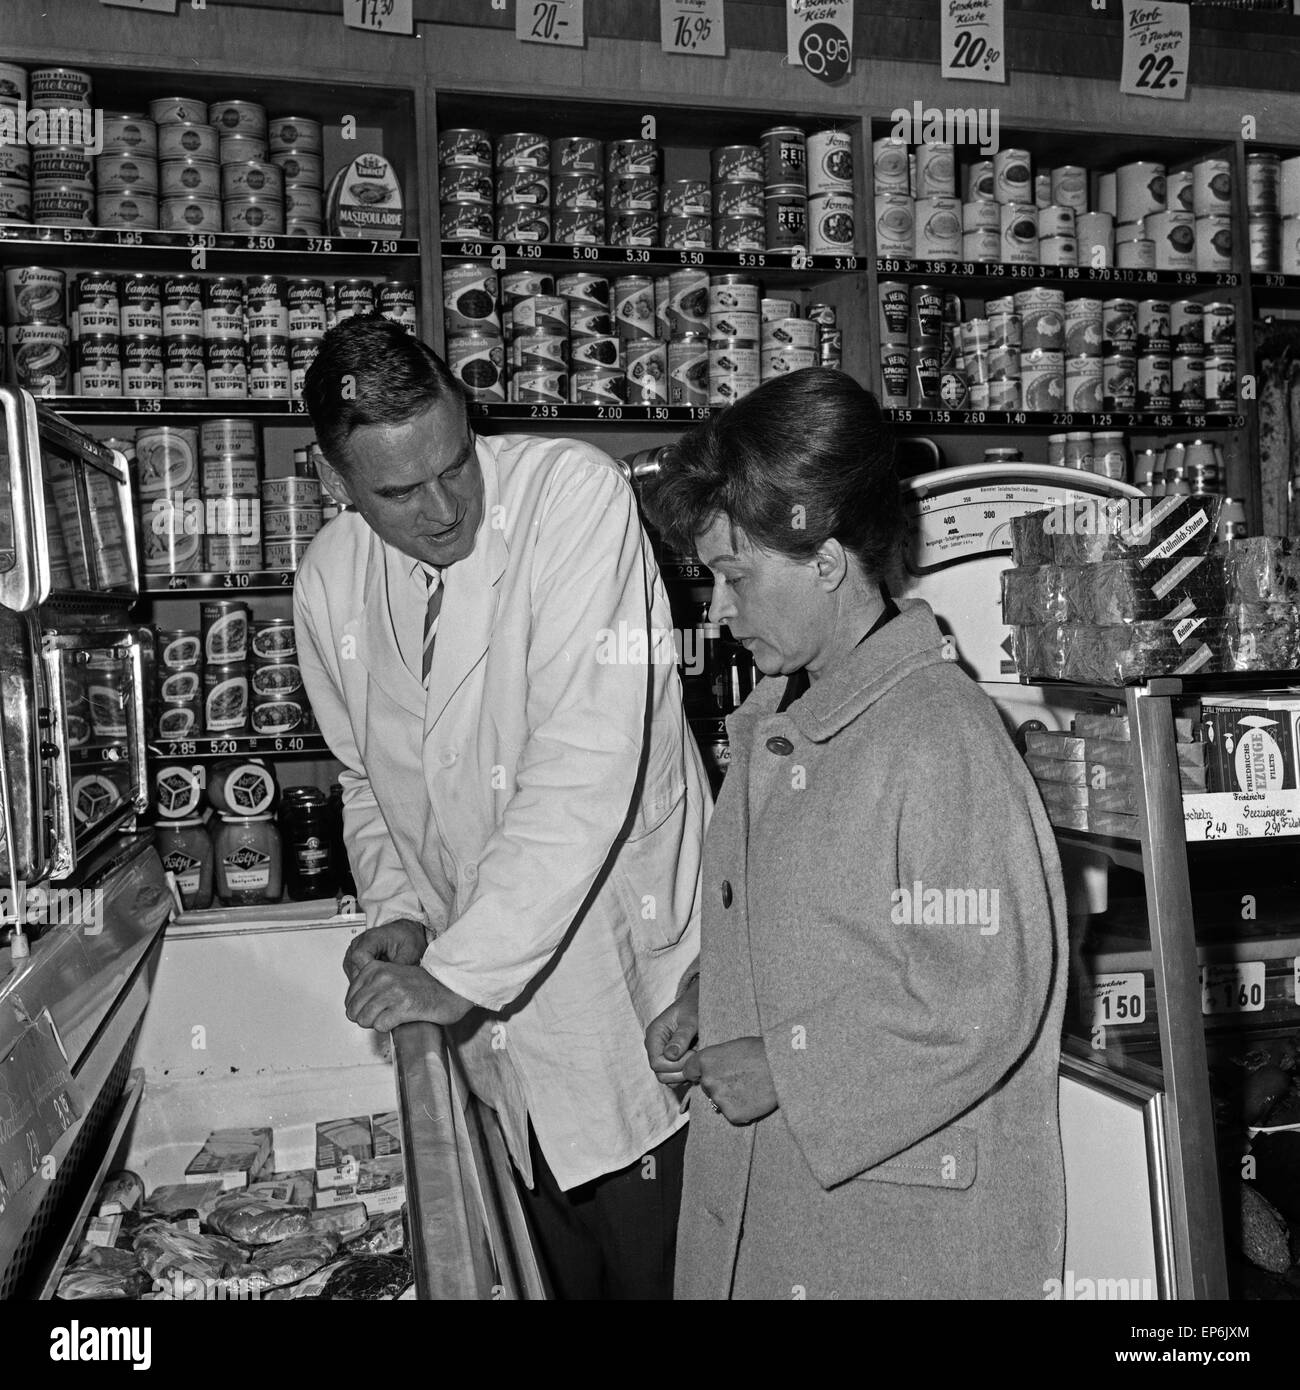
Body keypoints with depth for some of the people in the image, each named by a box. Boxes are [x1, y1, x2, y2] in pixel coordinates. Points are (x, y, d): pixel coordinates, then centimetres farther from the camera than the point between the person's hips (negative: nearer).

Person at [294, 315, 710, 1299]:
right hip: (494, 1027, 5)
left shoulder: (573, 491, -19)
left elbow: (588, 766, -27)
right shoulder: (331, 582, 0)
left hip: (633, 1004, -4)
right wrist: (400, 911, -4)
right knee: (559, 1275, 17)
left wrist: (461, 971, -26)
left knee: (655, 1272, 6)